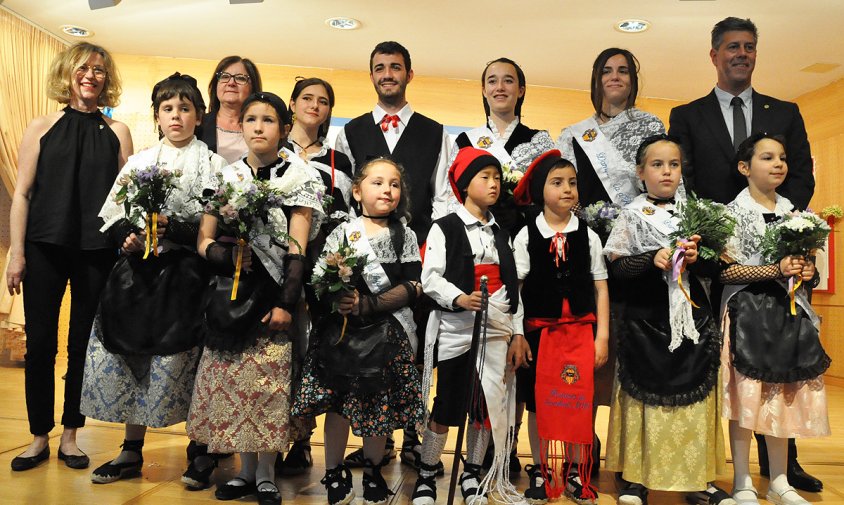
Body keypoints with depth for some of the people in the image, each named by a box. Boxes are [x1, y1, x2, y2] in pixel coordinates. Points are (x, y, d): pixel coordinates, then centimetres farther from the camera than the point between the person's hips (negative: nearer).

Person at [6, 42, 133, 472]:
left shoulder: (117, 132, 7)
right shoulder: (42, 128, 6)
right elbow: (22, 193, 4)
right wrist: (16, 252, -2)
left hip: (97, 250, 0)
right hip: (45, 247, 0)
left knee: (83, 343, 7)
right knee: (39, 341, 4)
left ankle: (70, 435, 21)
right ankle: (39, 437, 19)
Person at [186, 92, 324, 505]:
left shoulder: (299, 179, 0)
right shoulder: (225, 178, 10)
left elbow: (296, 250, -7)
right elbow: (204, 240, 6)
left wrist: (285, 303, -14)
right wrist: (230, 253, -15)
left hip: (273, 295, -3)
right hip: (229, 295, 4)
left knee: (268, 383, -2)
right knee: (231, 382, 6)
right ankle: (245, 470, 21)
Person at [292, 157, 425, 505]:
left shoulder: (406, 236, 6)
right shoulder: (342, 233, 4)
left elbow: (412, 287, -4)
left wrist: (367, 304, -16)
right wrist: (337, 299, -24)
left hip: (386, 333, 1)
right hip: (341, 330, 0)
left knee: (380, 404, 6)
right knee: (338, 401, 2)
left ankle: (373, 472, 29)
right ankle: (335, 473, 23)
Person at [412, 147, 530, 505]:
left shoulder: (501, 234, 15)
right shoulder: (444, 228, -1)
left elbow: (513, 286, 14)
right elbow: (430, 277, -10)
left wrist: (518, 333, 8)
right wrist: (459, 298, -28)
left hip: (497, 332, 5)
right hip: (456, 330, -5)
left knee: (487, 406, 7)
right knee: (446, 407, 1)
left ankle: (473, 475, 24)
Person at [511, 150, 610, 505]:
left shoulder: (588, 237, 3)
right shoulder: (526, 237, -1)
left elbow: (601, 289, 4)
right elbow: (515, 289, -1)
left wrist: (602, 336, 0)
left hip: (580, 329, 1)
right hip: (538, 330, -1)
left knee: (579, 401, 6)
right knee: (538, 402, 9)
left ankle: (576, 472, 25)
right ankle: (539, 472, 26)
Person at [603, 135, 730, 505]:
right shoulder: (632, 215, 1)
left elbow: (714, 268, 7)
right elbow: (617, 267, -5)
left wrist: (696, 259, -13)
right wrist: (652, 259, -19)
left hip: (691, 318, 3)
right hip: (645, 318, -3)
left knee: (695, 396, 6)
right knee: (643, 395, 3)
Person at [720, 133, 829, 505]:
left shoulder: (795, 213, 12)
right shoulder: (733, 213, -6)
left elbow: (806, 266, 19)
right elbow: (726, 270, -12)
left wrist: (808, 272, -3)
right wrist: (775, 270, -20)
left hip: (788, 314, 5)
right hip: (748, 314, -5)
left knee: (783, 396, 11)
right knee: (746, 397, -1)